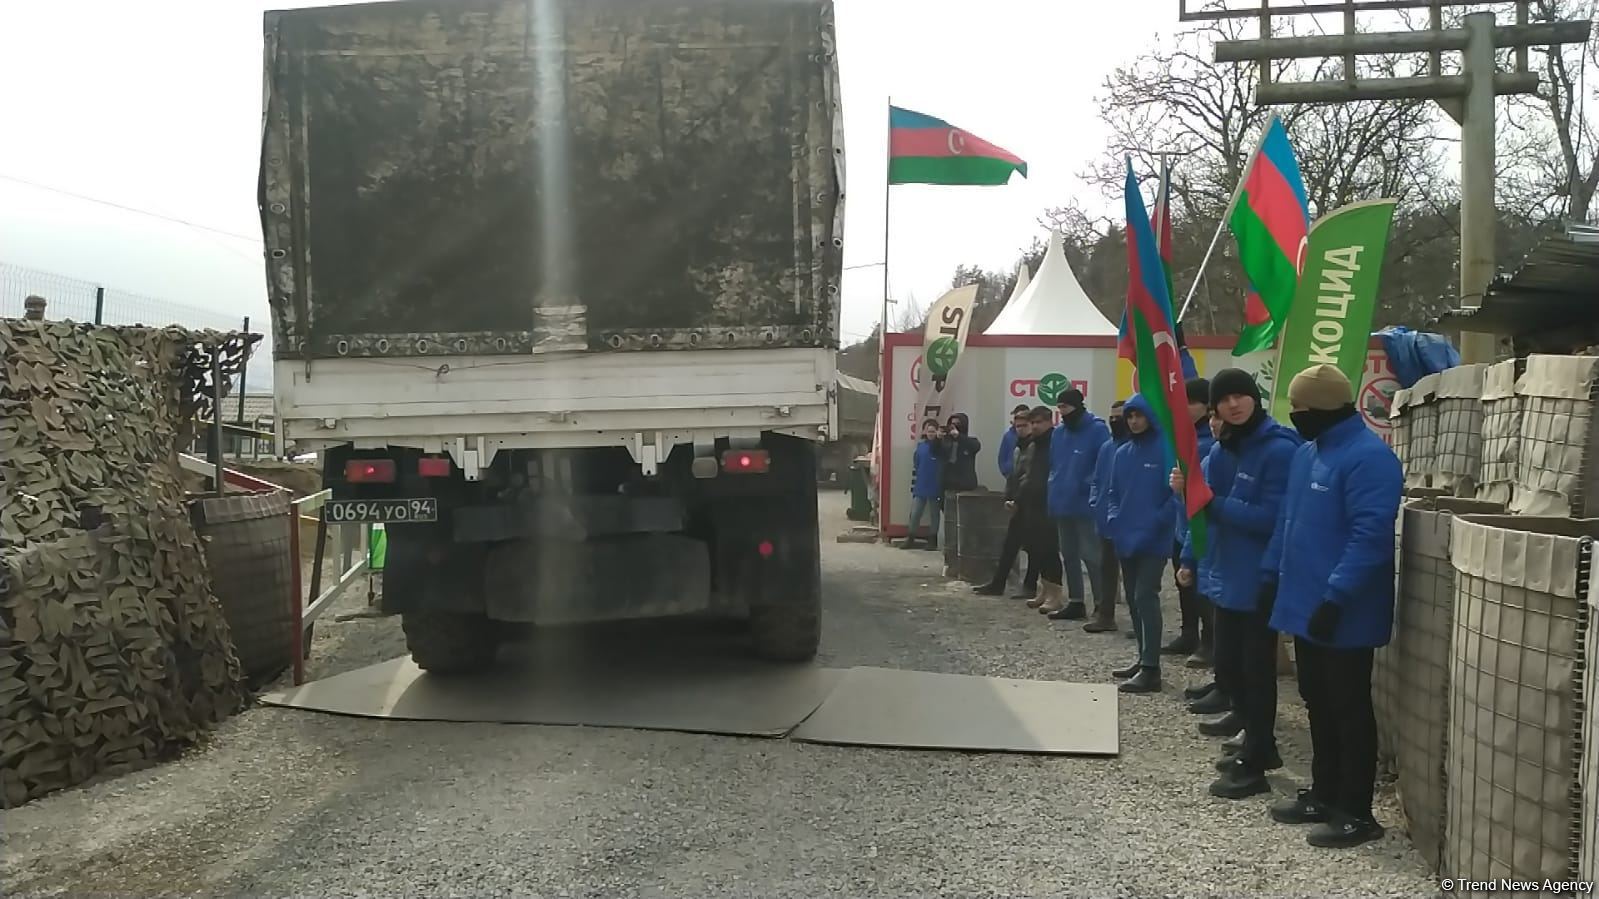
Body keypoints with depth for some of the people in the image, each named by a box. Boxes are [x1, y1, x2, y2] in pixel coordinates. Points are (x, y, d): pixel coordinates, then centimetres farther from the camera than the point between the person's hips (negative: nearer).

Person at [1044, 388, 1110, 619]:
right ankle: (1075, 602, 25)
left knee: (1091, 555, -5)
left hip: (1086, 506, -7)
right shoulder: (1058, 432, 10)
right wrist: (1054, 487, 8)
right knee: (1068, 555, 15)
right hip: (1062, 504, 8)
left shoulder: (1097, 430, -11)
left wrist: (1088, 485, -21)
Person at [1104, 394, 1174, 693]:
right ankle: (1144, 658, 24)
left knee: (1146, 597, -12)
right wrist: (1115, 520, 0)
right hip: (1126, 540, 7)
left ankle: (1151, 669, -10)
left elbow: (1177, 493, -12)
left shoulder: (1168, 450, -9)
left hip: (1154, 541, -7)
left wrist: (1154, 524, -18)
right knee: (1133, 599, 13)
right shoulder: (1122, 453, 11)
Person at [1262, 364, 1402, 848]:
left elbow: (1369, 536, -24)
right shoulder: (1307, 453, 12)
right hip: (1305, 605, 9)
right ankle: (1324, 794, 30)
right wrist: (1272, 576, 17)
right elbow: (1287, 521, 20)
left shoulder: (1368, 457, -18)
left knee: (1349, 710, 2)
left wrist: (1335, 597, -25)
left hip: (1343, 615, -9)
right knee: (1318, 705, 17)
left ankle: (1356, 812, 13)